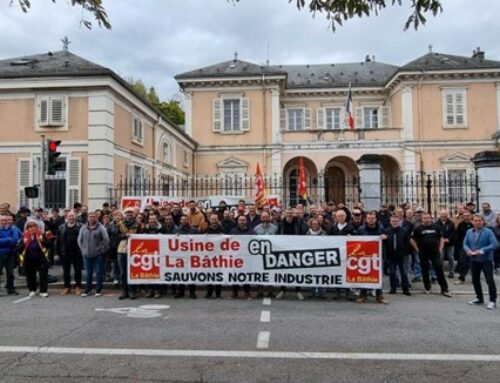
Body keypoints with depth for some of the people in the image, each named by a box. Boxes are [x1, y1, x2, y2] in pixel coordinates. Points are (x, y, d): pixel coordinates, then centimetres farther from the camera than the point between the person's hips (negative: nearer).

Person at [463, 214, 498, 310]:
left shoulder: (488, 232, -12)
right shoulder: (469, 232, 3)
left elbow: (495, 244, -19)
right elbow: (465, 243, 6)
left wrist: (482, 250, -26)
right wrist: (468, 250, -15)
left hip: (486, 260, -5)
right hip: (474, 260, 5)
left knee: (490, 280, -5)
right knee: (475, 280, 14)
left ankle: (492, 301, 7)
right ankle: (479, 298, 29)